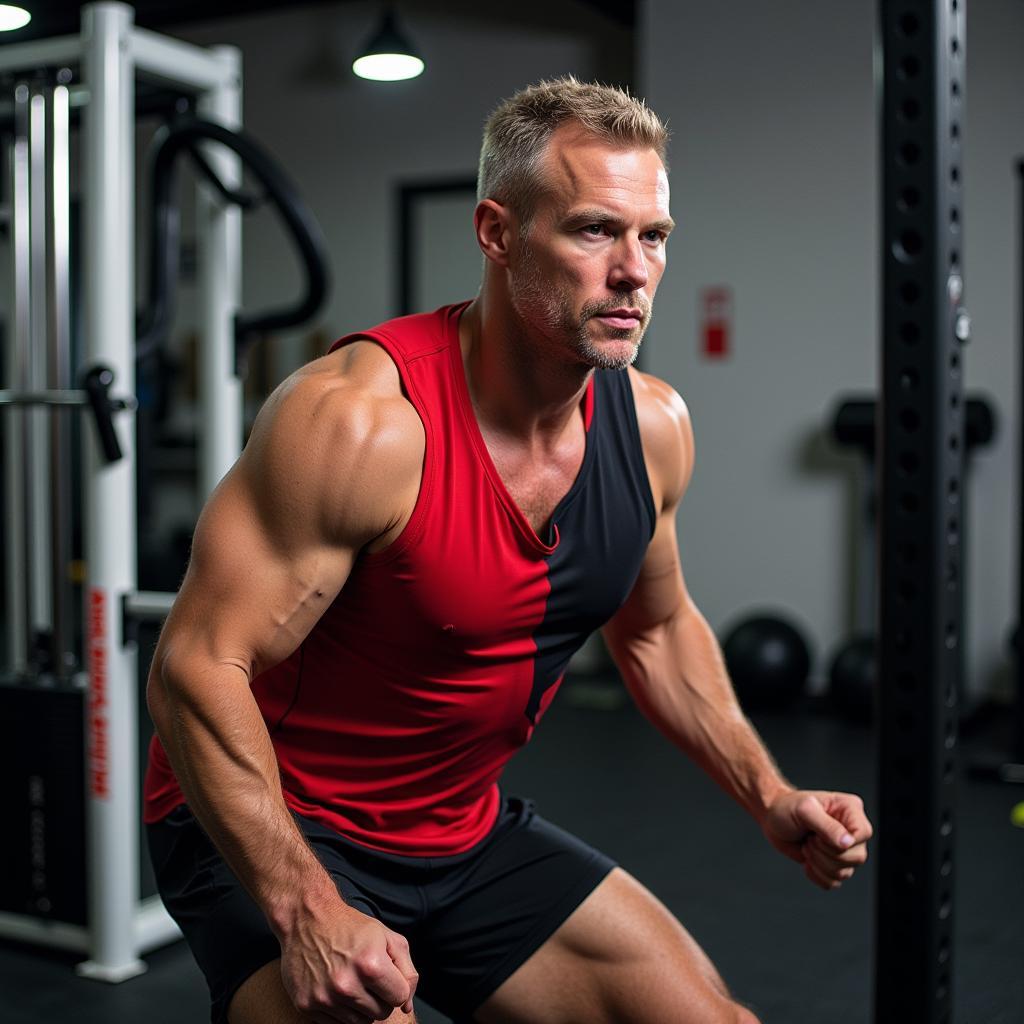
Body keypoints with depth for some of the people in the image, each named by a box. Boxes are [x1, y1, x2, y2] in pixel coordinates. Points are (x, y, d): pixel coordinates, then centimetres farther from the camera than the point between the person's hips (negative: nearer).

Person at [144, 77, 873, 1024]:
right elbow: (196, 666, -26)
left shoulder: (653, 426, -6)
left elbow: (656, 626, 11)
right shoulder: (360, 419, -27)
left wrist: (771, 799, 3)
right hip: (263, 834, -6)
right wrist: (305, 910, -33)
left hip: (466, 831, 6)